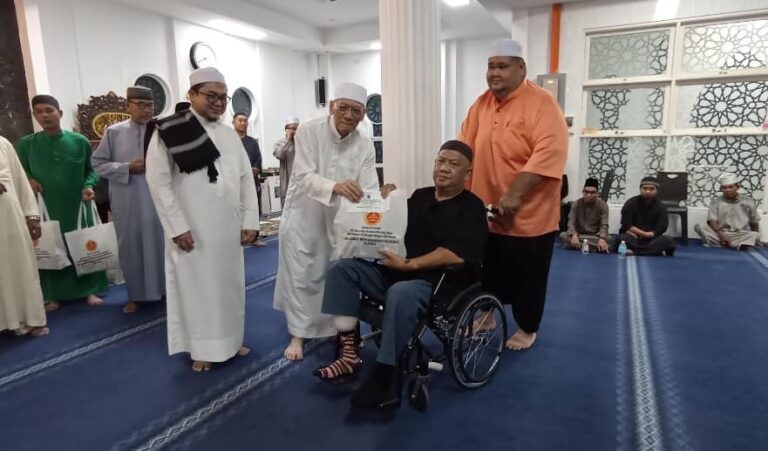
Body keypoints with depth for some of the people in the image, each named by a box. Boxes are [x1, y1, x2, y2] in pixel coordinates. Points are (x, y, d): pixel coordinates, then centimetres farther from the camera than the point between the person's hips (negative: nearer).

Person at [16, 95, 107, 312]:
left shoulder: (79, 141, 0)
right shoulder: (26, 144, 2)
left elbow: (90, 170, 6)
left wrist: (89, 185, -12)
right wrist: (28, 179, -10)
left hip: (77, 206, 0)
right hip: (45, 207, 1)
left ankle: (89, 290, 16)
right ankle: (52, 295, 17)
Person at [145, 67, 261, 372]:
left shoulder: (230, 134, 9)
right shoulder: (169, 132, -6)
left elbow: (246, 179, 9)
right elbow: (158, 182, -10)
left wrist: (250, 221, 3)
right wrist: (177, 227, -13)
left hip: (229, 229, 5)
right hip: (192, 230, -5)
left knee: (230, 284, 14)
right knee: (196, 286, 6)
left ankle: (231, 339, 31)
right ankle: (202, 348, 22)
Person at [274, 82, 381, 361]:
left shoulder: (365, 145, -7)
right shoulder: (309, 131, -17)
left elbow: (369, 187, -15)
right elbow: (305, 177, -26)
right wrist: (336, 186, -46)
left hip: (339, 219, 3)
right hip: (303, 216, -3)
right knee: (301, 276, 4)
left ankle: (337, 328, 34)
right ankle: (298, 334, 20)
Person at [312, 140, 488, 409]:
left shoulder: (471, 207, -3)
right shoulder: (419, 196, 16)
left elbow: (455, 255, -17)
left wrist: (409, 265, -22)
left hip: (438, 281, -7)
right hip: (394, 271, 7)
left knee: (401, 294, -39)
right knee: (341, 268, -10)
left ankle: (384, 376, -23)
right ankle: (348, 354, -14)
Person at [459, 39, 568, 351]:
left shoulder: (542, 103, -12)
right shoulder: (482, 104, 8)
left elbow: (549, 154, -24)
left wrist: (514, 194, -29)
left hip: (529, 214, -5)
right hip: (485, 211, 5)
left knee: (527, 275, 10)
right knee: (489, 270, 19)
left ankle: (527, 329, 30)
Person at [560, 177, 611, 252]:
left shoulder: (602, 205, -5)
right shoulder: (576, 204, -3)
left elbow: (604, 225, -15)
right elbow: (571, 222, -13)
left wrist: (601, 239, -37)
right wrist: (574, 235, -35)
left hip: (595, 236, -1)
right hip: (579, 235, 1)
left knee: (608, 240, -32)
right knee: (563, 235, -29)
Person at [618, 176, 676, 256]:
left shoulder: (661, 207, 2)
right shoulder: (630, 203, -1)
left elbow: (658, 231, -7)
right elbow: (627, 227, -8)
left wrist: (637, 233, -11)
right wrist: (644, 233, -10)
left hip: (651, 240, 2)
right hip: (632, 238, -2)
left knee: (667, 240, -28)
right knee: (623, 238, -34)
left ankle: (634, 251, -35)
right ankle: (656, 252, -31)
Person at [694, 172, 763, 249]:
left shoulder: (748, 201, 7)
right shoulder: (716, 201, 4)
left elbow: (754, 223, 17)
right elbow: (712, 221, -7)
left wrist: (755, 239, 16)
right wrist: (720, 234, -24)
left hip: (741, 235, 1)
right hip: (720, 234, 0)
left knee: (755, 235, -31)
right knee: (699, 226, -26)